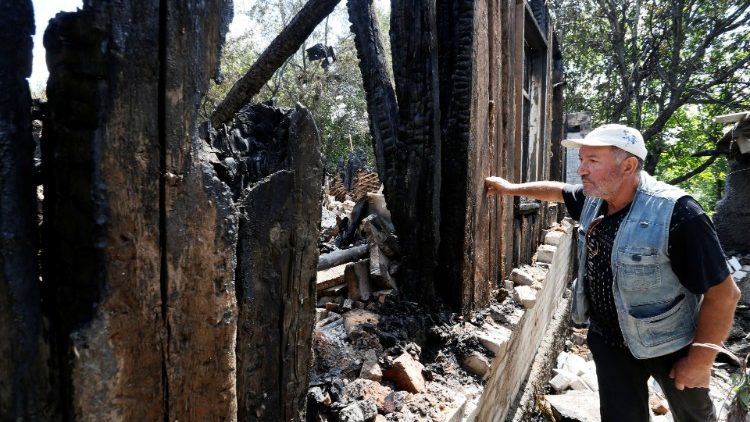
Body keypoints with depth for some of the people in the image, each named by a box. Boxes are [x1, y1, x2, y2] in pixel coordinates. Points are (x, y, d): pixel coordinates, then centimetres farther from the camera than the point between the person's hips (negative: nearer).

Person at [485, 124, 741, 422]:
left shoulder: (675, 214, -31)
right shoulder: (593, 199, -8)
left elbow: (723, 293, -25)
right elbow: (557, 190, 16)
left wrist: (700, 359, -20)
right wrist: (511, 188, 22)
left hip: (668, 343, -4)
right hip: (609, 340, 5)